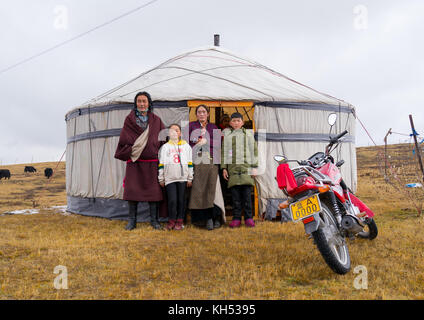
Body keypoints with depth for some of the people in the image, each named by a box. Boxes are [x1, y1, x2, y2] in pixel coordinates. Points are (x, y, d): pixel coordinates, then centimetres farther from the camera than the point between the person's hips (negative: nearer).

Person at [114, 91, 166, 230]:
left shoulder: (156, 120, 10)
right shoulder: (129, 119, 7)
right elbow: (124, 139, 2)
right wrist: (131, 151, -10)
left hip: (151, 162, 1)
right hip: (134, 161, -1)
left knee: (153, 190, 1)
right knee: (132, 189, -1)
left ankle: (154, 220, 12)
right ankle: (132, 220, 9)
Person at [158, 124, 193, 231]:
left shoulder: (186, 146, 10)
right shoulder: (165, 147, 9)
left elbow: (190, 163, 9)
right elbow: (161, 164, 9)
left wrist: (190, 178, 6)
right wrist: (161, 179, 7)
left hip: (183, 177, 1)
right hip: (169, 178, -1)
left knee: (181, 200, 4)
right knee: (172, 200, -6)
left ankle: (179, 221, 14)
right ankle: (171, 220, 10)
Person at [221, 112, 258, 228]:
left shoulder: (248, 134, 12)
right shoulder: (227, 135, 13)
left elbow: (254, 150, 11)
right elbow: (224, 152, 12)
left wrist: (254, 167, 4)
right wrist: (224, 168, 6)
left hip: (246, 166, 0)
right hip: (232, 167, 1)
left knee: (247, 192, -6)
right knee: (235, 193, -2)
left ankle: (248, 218, 2)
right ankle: (236, 218, 5)